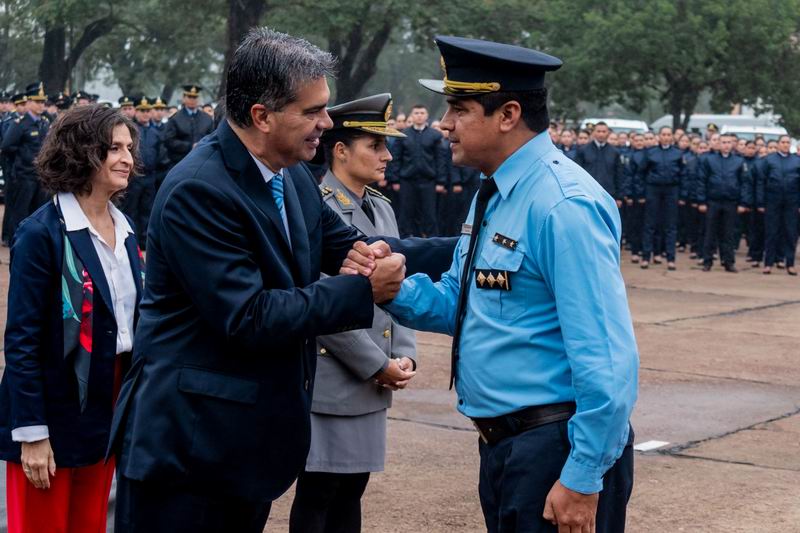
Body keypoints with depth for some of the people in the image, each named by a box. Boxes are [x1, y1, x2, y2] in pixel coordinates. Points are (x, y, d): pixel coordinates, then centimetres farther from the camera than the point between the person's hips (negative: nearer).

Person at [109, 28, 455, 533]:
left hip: (251, 433, 9)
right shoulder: (197, 190, -22)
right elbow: (248, 317, -25)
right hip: (187, 440, -8)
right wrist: (365, 290, -20)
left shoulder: (292, 177, 5)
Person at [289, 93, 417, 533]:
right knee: (317, 494, 2)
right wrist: (378, 365, -14)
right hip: (330, 381, -8)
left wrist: (405, 355, 0)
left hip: (373, 384, 8)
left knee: (351, 490, 14)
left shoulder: (382, 208, 12)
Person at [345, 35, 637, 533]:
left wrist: (584, 478, -23)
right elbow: (460, 305, 15)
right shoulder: (495, 192, 9)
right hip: (503, 446, 9)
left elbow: (607, 358, -24)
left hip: (559, 448, -9)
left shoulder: (563, 206, -21)